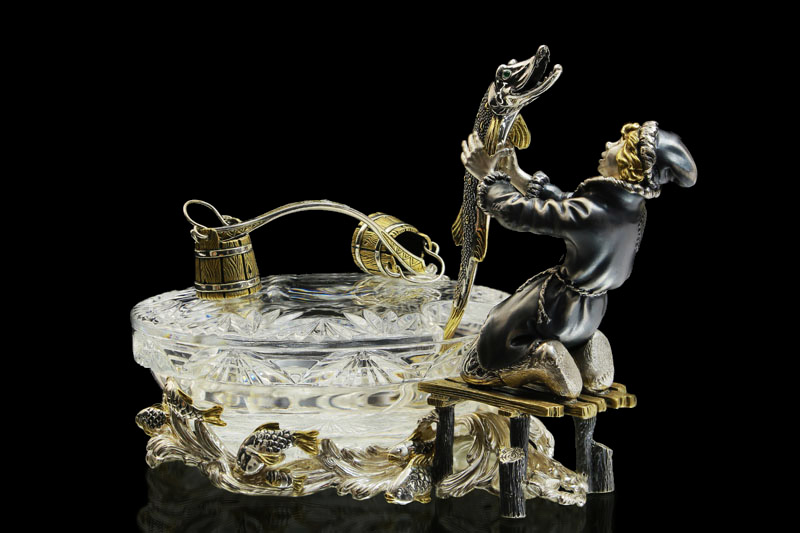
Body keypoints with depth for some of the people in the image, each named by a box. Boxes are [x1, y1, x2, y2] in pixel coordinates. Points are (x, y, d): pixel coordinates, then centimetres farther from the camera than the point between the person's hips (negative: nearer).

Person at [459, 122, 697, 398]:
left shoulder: (590, 213, -33)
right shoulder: (632, 207, -7)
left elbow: (518, 214, -23)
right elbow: (562, 206, 7)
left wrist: (489, 176, -6)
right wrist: (517, 175, 9)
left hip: (555, 311, -8)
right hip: (590, 313, 8)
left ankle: (544, 357, -10)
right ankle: (584, 354, 10)